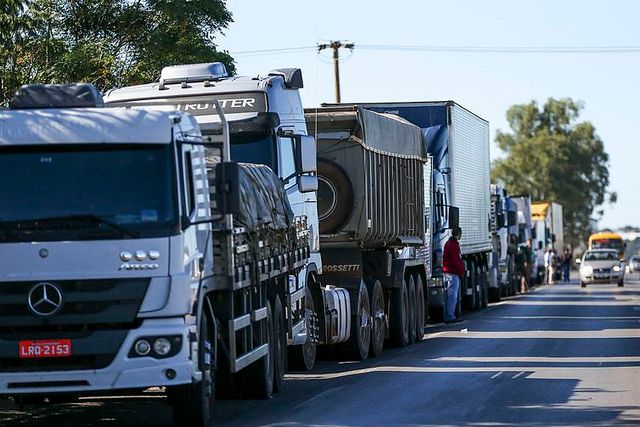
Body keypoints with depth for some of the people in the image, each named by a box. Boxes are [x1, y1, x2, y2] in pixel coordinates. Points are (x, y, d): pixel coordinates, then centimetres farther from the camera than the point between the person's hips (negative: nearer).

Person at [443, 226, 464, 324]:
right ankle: (450, 317, -12)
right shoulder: (454, 245, -14)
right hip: (453, 273, -10)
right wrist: (461, 272, -9)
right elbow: (456, 261, -18)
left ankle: (447, 317, 13)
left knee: (448, 296, 11)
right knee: (452, 296, -10)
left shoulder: (448, 243, 17)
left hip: (447, 272, 10)